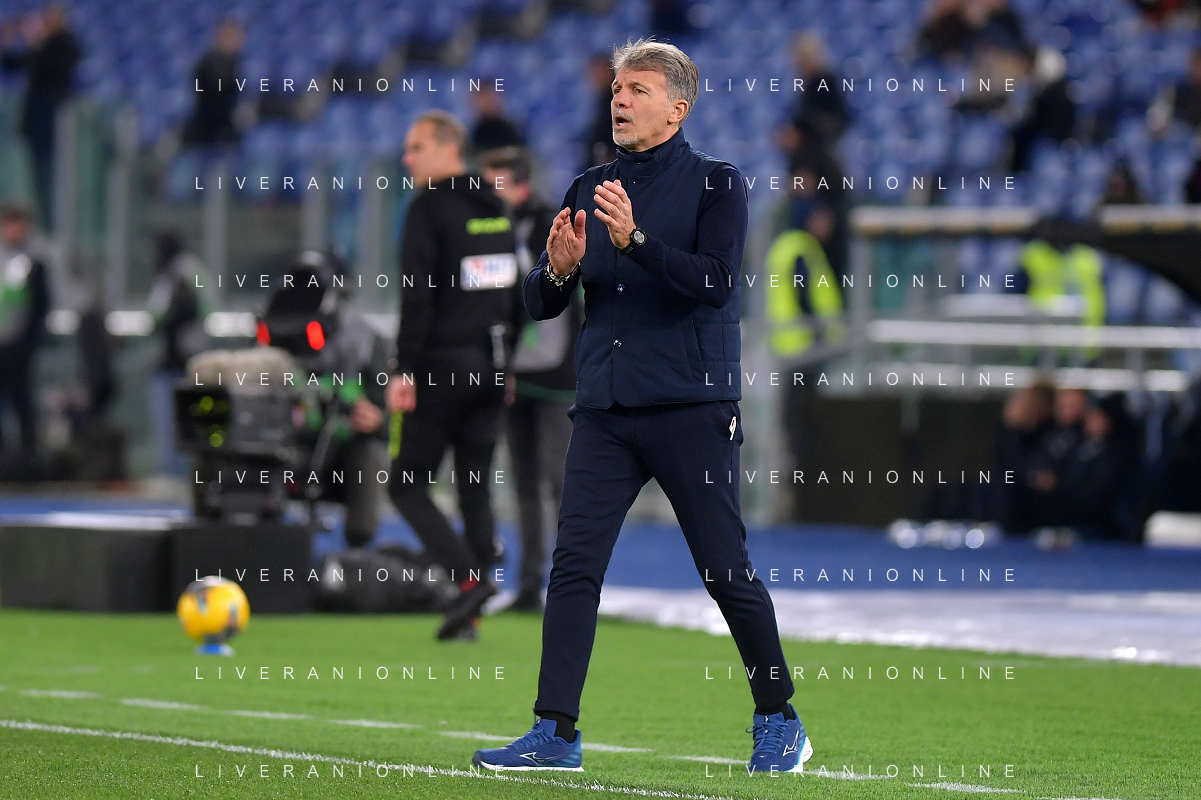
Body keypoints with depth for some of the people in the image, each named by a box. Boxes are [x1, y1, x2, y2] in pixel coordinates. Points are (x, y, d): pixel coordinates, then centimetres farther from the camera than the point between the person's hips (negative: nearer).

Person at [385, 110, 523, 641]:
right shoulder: (496, 209, 14)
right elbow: (515, 293, 19)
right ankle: (470, 618, 4)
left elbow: (417, 295, -16)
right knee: (476, 491, 8)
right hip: (490, 368, 7)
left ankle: (469, 578, -16)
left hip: (442, 362, -7)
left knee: (407, 485, 1)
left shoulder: (431, 208, -9)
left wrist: (405, 369, -15)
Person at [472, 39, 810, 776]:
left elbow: (715, 282, -15)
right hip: (604, 409, 5)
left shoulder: (716, 184, 0)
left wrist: (634, 240, -26)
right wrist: (558, 270, -9)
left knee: (726, 570, 0)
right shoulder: (591, 190, 15)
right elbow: (540, 304, 14)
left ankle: (780, 723, 15)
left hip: (691, 407, -4)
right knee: (574, 563, -6)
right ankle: (556, 734, -5)